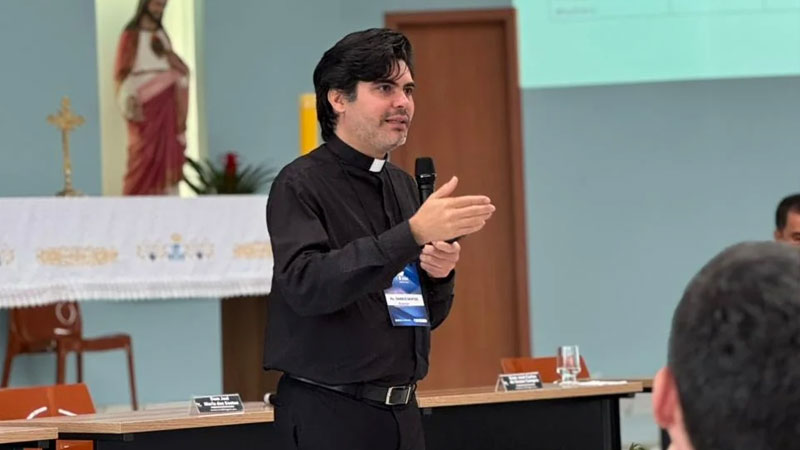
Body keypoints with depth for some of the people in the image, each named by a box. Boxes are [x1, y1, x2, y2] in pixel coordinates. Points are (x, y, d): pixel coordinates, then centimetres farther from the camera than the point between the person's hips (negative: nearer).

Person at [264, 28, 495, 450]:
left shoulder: (402, 185, 13)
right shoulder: (301, 184, -8)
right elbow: (305, 284, -25)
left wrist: (439, 272, -4)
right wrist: (413, 233, -30)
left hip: (401, 410, 7)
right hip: (330, 414, -6)